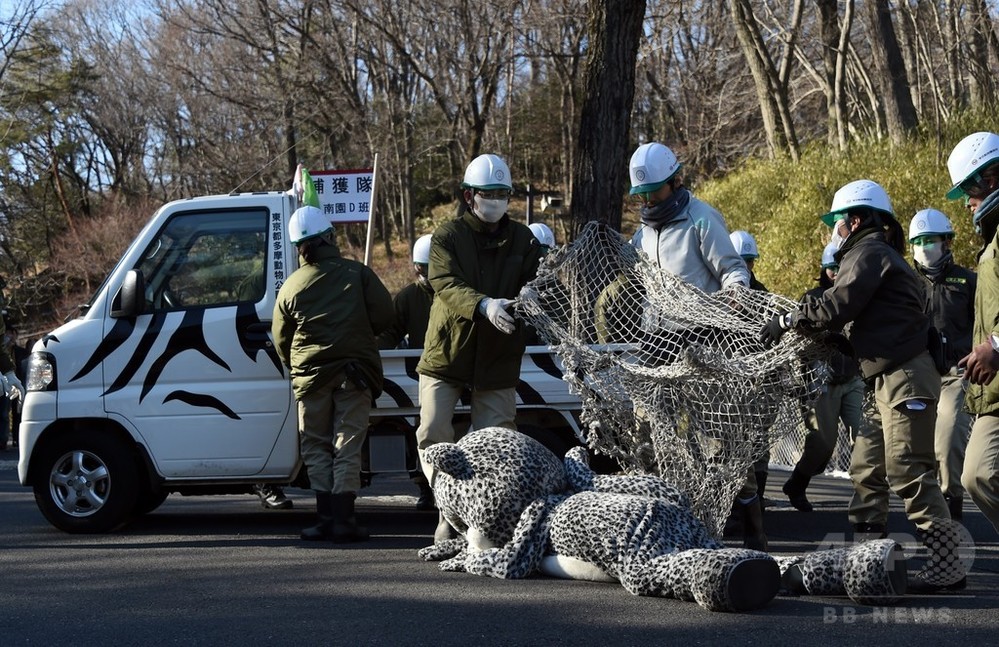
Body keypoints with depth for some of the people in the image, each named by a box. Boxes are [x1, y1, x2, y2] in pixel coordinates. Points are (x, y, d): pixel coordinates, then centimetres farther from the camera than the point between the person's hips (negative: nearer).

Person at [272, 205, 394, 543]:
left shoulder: (291, 287, 3)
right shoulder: (358, 273, -1)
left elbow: (280, 340, 9)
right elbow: (383, 316, -4)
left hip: (310, 376, 1)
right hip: (354, 373, -1)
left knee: (316, 447, 11)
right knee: (347, 446, 1)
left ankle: (326, 517, 3)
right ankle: (343, 519, -6)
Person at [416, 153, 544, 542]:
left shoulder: (522, 240, 7)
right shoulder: (448, 236, -2)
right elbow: (446, 284, -18)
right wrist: (483, 305, -37)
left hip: (498, 359, 1)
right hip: (447, 353, -1)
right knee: (433, 435, -6)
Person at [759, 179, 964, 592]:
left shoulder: (870, 252, -6)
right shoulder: (875, 253, 25)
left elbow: (837, 307, -16)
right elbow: (854, 320, 22)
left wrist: (787, 321, -6)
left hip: (906, 375, -11)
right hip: (892, 376, 11)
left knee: (909, 472, -13)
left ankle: (947, 565, -14)